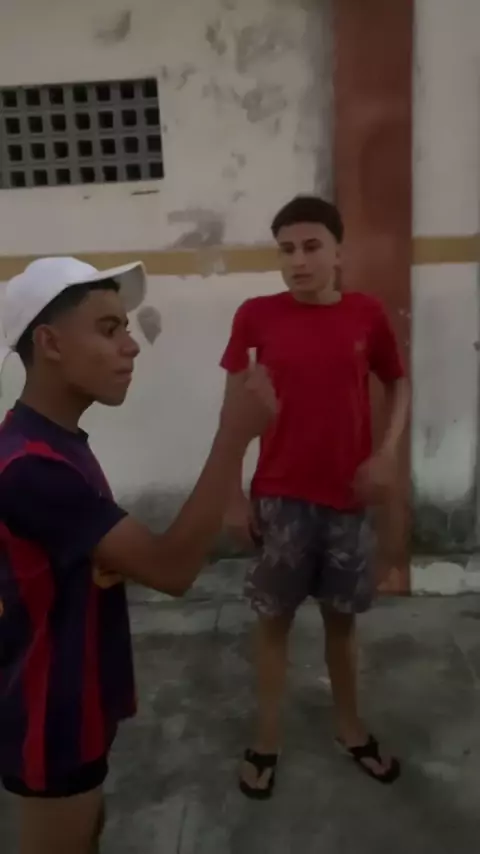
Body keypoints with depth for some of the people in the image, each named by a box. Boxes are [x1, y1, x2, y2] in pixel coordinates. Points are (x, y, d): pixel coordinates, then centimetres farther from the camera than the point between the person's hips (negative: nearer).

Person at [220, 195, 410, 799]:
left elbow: (397, 384, 11)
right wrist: (233, 494, -4)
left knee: (342, 616, 16)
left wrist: (387, 453, -5)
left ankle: (350, 728, 39)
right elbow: (233, 407, -2)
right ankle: (266, 740, 31)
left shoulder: (367, 315, -2)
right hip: (279, 498, -1)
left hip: (348, 497, 2)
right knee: (274, 618, 12)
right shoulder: (256, 316, -7)